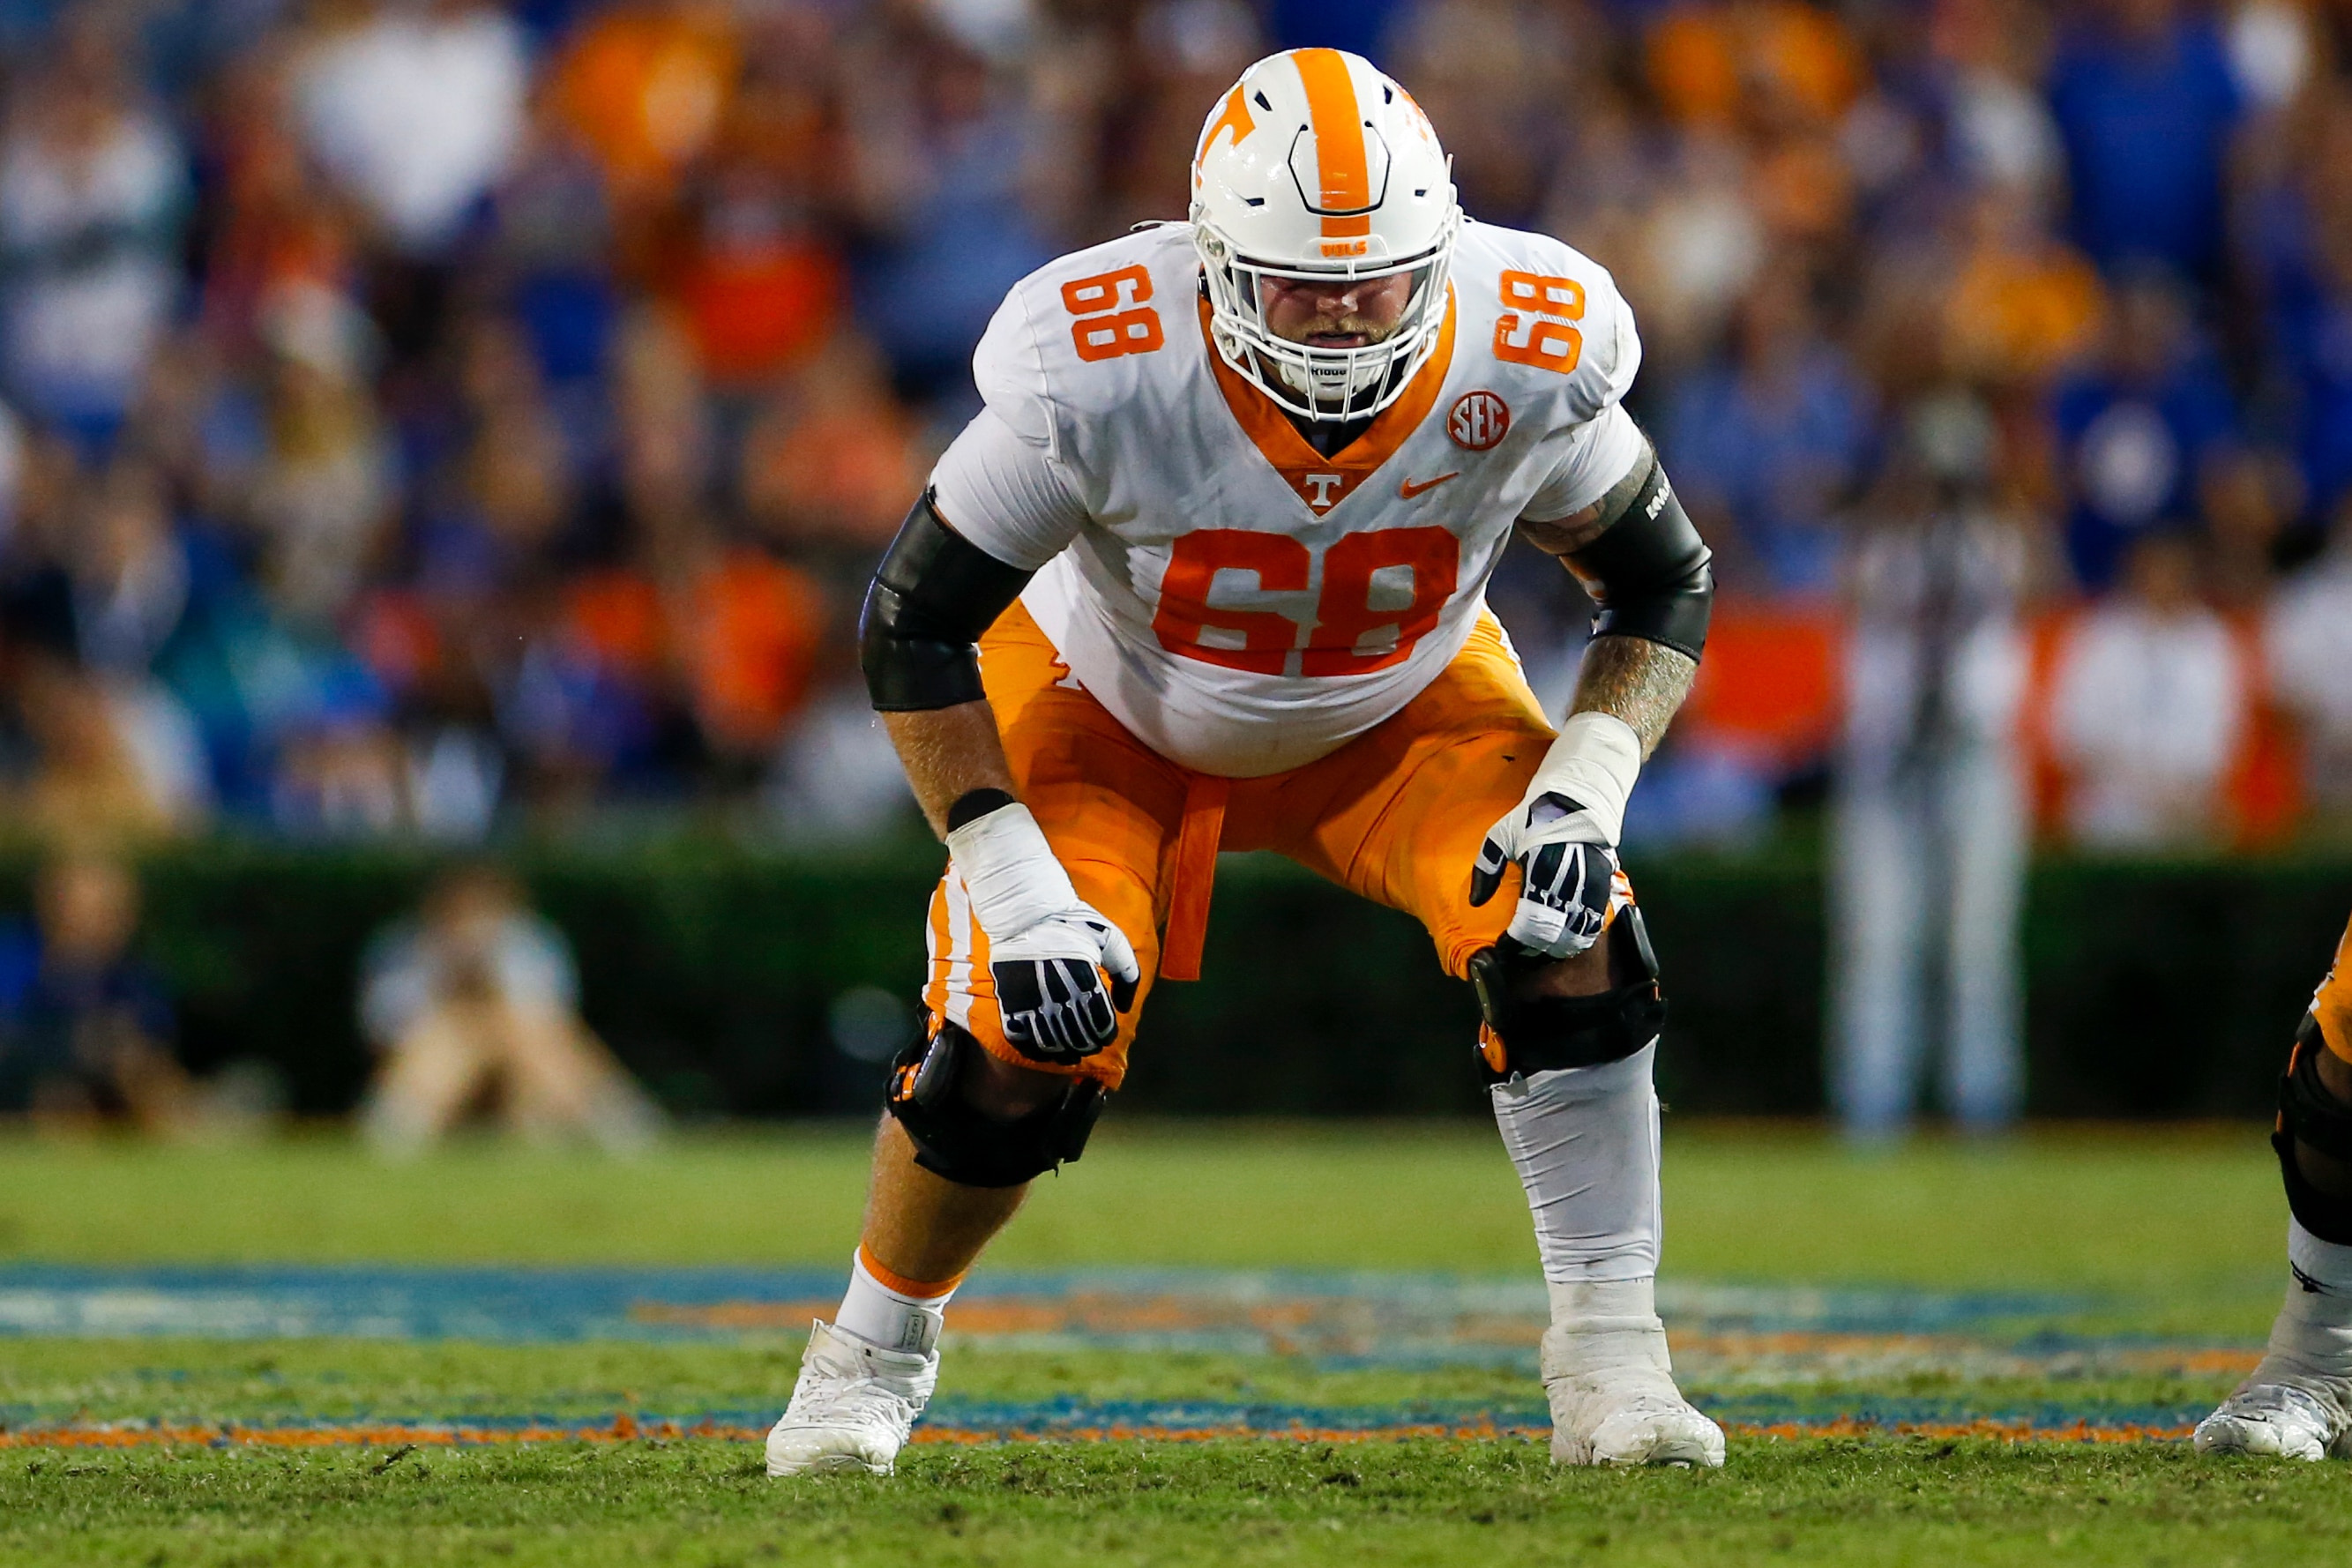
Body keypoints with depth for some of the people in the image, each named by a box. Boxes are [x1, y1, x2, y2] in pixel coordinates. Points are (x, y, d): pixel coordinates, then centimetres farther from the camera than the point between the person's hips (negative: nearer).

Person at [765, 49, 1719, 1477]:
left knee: (1567, 940, -23)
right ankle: (870, 1357, 15)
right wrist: (1011, 877, -30)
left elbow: (1665, 585, -11)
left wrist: (1589, 782, -29)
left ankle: (1611, 1362, -12)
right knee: (1018, 1054, -16)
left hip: (1399, 710, 2)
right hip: (1113, 709, -2)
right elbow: (916, 623, -22)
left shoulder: (1526, 367, -29)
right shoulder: (1101, 373, -36)